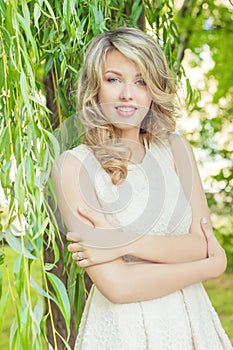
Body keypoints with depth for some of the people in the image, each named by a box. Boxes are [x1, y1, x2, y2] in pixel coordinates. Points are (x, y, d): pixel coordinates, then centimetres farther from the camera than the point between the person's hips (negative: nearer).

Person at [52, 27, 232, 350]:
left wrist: (125, 243, -21)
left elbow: (203, 245, -8)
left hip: (192, 321, 4)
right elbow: (117, 286, -19)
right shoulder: (74, 165, -13)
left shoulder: (174, 147, 0)